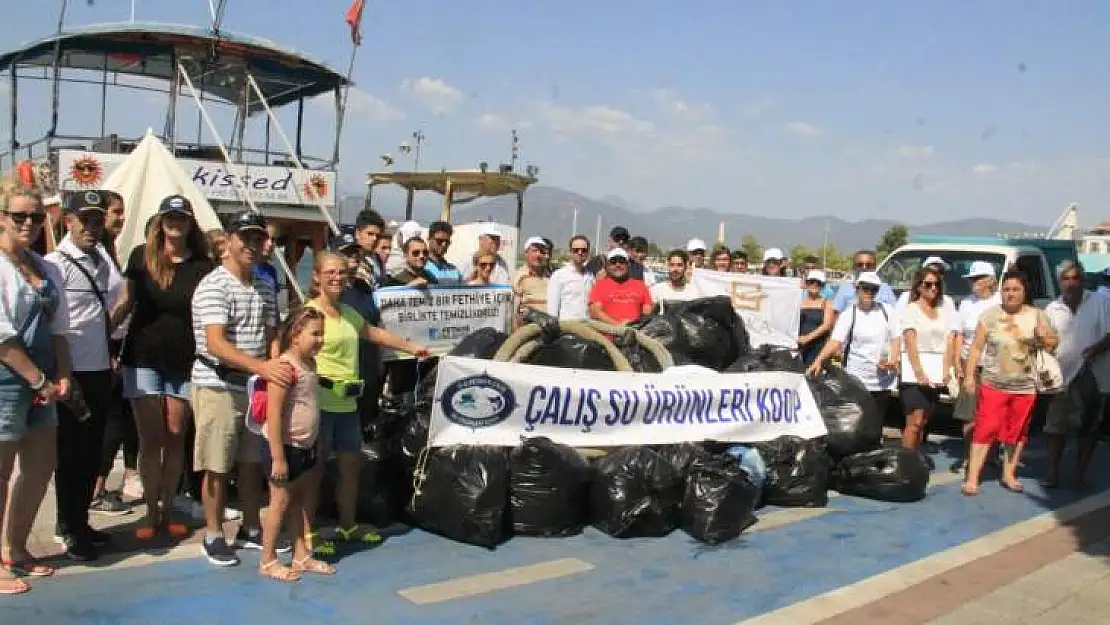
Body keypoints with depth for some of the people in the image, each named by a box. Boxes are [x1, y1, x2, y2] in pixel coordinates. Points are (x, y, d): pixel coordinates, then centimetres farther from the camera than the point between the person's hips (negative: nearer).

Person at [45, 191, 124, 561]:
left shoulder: (103, 260, 9)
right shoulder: (55, 263, -11)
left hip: (100, 370, 6)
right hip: (72, 374, -6)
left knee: (92, 451, 14)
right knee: (71, 454, 4)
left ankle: (79, 521, 28)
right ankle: (70, 530, 17)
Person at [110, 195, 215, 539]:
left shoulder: (203, 265, 0)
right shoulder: (141, 257, 0)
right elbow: (124, 304, 5)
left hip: (183, 362, 1)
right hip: (143, 359, -1)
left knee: (175, 438, 7)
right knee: (151, 440, 3)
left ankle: (167, 510, 20)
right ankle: (151, 512, 13)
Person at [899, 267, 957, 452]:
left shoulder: (944, 312, 14)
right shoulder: (911, 309, -1)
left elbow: (949, 343, 7)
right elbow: (911, 343, -10)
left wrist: (946, 369, -8)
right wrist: (919, 372, -19)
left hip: (936, 375, 5)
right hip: (914, 374, -5)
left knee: (924, 422, 7)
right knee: (915, 421, -12)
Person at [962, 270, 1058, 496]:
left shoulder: (1036, 315, 4)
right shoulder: (990, 314, 0)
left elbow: (1053, 344, 11)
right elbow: (976, 347, 1)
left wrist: (1044, 337, -12)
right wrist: (969, 375, -5)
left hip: (1025, 387, 2)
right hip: (992, 384, -2)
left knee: (1017, 433, 10)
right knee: (984, 430, -7)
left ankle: (1009, 475, 24)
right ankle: (972, 478, -6)